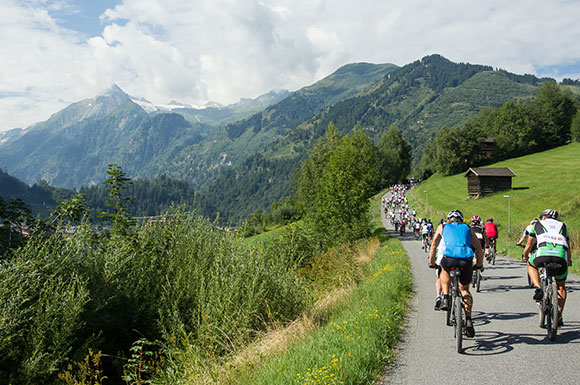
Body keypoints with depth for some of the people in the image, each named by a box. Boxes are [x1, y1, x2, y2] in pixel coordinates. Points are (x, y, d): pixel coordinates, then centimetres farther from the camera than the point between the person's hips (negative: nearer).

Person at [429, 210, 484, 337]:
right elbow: (478, 248, 30)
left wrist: (432, 263, 41)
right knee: (465, 289, 23)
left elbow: (434, 246, 30)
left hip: (449, 258, -1)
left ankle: (445, 298, 16)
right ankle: (468, 321, 14)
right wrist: (479, 265, 43)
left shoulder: (443, 227, 26)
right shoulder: (467, 228, 29)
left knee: (445, 271, 35)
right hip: (467, 260, 2)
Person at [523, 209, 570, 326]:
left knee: (531, 265, 33)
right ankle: (559, 315, 14)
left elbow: (529, 244, 32)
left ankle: (538, 289, 10)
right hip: (561, 256, 2)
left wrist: (525, 256, 53)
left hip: (544, 252, -2)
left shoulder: (538, 224, 28)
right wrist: (569, 260, 60)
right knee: (561, 286, 24)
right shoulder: (562, 225, 33)